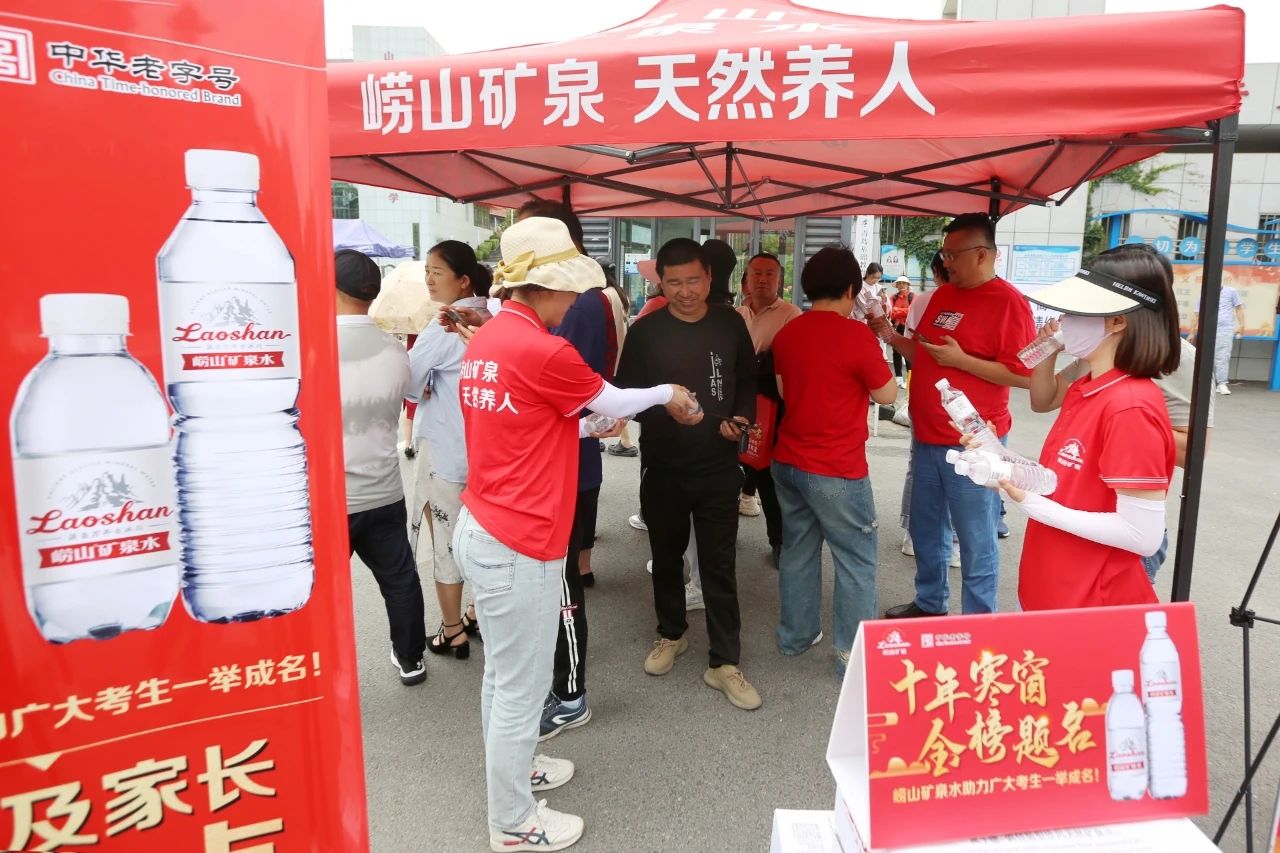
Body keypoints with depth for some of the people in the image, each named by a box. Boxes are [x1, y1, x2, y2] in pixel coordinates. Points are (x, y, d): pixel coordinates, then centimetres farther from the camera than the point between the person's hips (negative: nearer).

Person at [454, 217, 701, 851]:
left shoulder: (487, 339, 7)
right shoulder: (542, 350, -21)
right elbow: (611, 400, -4)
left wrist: (593, 426, 17)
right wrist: (667, 394, 14)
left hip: (483, 530, 9)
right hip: (519, 545, -9)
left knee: (504, 674, 24)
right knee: (521, 688, 7)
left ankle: (510, 772, 43)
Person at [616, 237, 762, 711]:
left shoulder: (730, 325, 1)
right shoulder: (645, 331, -4)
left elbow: (747, 381, 11)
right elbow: (626, 396, -4)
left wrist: (741, 418, -7)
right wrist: (662, 407, -23)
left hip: (718, 468, 0)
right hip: (663, 468, 0)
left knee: (719, 565, 4)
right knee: (666, 557, 17)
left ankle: (725, 662, 16)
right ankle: (671, 634, 39)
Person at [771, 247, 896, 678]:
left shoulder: (787, 333, 2)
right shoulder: (856, 335, -17)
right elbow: (888, 394, -4)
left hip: (788, 462, 7)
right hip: (837, 470, -6)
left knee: (797, 550, 19)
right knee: (856, 562, 7)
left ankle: (795, 636, 32)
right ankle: (854, 657, 14)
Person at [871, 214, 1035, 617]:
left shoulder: (1008, 302, -13)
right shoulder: (942, 294, 10)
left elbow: (1024, 374, -18)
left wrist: (961, 360, -21)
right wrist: (891, 335, 4)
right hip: (926, 436, 8)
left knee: (976, 540, 3)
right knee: (925, 529, 19)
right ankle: (929, 604, 36)